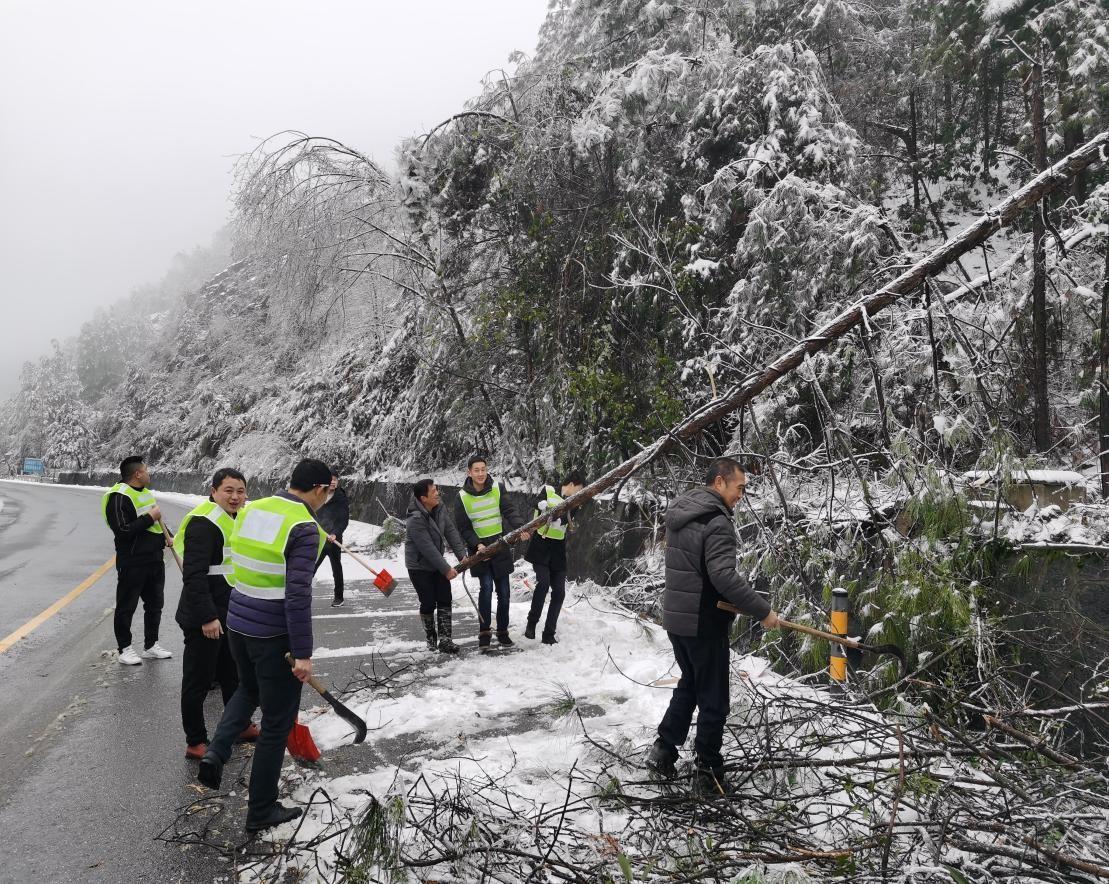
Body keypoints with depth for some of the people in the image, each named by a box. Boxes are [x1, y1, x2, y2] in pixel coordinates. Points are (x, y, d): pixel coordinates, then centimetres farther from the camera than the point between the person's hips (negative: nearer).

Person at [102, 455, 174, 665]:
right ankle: (125, 649, 15)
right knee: (126, 607, 4)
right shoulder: (119, 496, -16)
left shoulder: (146, 492, 13)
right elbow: (123, 530, -25)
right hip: (132, 562, -9)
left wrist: (167, 537, 9)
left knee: (155, 604, 15)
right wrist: (150, 517, -21)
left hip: (155, 559, 9)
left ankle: (151, 646, 27)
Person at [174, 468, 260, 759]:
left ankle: (240, 725, 38)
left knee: (232, 673, 22)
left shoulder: (235, 519, 12)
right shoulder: (204, 523, -20)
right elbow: (194, 575, -25)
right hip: (204, 618, -10)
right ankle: (195, 743, 15)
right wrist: (207, 617, -26)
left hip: (229, 615, 10)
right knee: (199, 679, 3)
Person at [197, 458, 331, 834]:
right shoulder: (305, 527, -19)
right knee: (277, 721, 9)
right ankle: (261, 811, 20)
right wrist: (303, 653, -20)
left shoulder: (251, 510, 3)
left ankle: (216, 752, 13)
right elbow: (298, 595, -24)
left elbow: (241, 569, 13)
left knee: (248, 690, 33)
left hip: (237, 623, 7)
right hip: (274, 635, -7)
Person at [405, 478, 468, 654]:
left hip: (437, 563, 7)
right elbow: (428, 549, -28)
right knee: (428, 603, 1)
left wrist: (462, 554, -10)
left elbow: (451, 532, -1)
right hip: (419, 567, -7)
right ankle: (431, 638, 20)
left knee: (445, 600, 2)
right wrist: (446, 569, -23)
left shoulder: (440, 509, -5)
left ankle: (444, 639, 6)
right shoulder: (415, 520, -28)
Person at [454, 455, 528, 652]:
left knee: (503, 591, 6)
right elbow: (463, 528, -2)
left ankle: (502, 632, 22)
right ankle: (484, 634, -5)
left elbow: (509, 511, -12)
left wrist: (520, 528, -31)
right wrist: (476, 544, -17)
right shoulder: (462, 497, -5)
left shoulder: (497, 489, -2)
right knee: (486, 587, -16)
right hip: (479, 549, -2)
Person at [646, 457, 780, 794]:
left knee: (689, 684, 24)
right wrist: (763, 611, -21)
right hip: (704, 624, -8)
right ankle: (708, 769, 18)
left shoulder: (679, 513, 9)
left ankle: (663, 750, 25)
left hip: (675, 618, 8)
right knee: (713, 699, 7)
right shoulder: (717, 521, -20)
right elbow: (724, 576, -28)